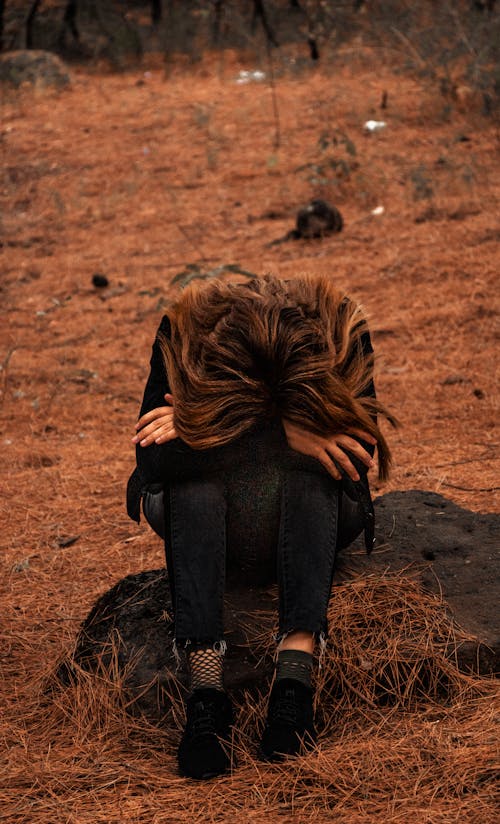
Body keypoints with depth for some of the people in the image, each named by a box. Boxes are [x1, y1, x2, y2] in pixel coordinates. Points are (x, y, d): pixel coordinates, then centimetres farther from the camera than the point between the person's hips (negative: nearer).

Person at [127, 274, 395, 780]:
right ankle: (206, 690, -42)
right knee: (190, 476, -34)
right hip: (200, 518, 0)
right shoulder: (183, 335, -21)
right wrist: (278, 430, -38)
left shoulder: (342, 332, -19)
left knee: (310, 459, -33)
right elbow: (152, 461, -28)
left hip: (310, 517, 0)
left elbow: (361, 454, -25)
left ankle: (296, 671, -45)